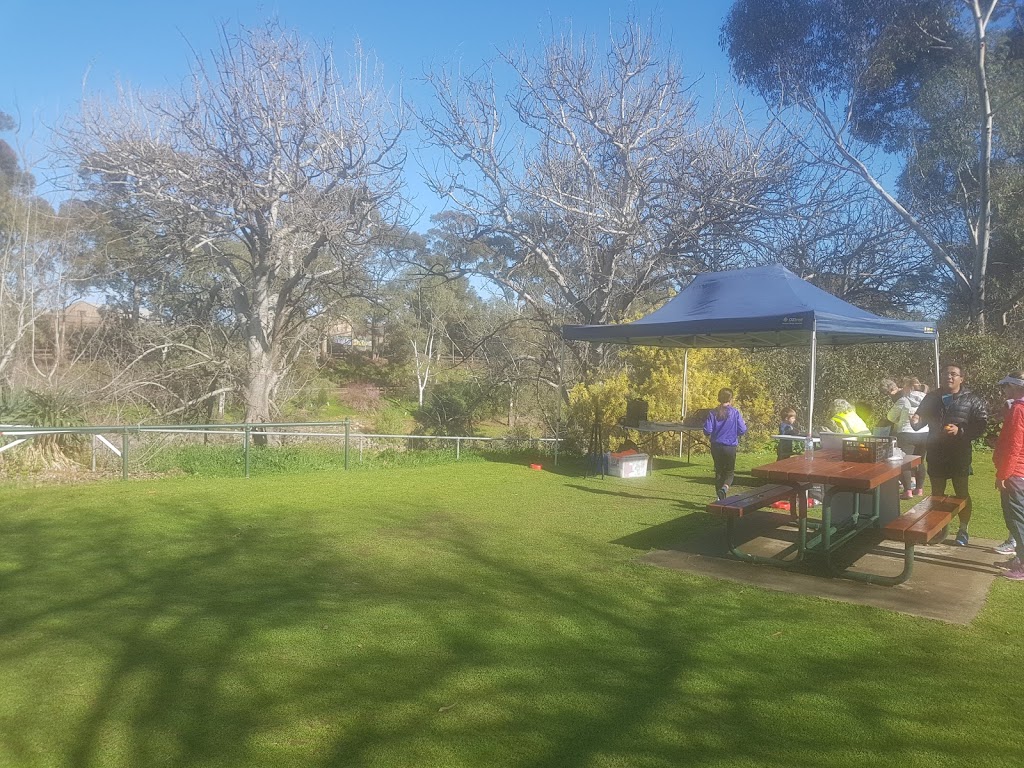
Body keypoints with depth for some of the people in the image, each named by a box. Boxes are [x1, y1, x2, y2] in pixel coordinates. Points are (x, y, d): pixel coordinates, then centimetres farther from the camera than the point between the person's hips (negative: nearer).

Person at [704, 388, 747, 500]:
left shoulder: (712, 413, -5)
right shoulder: (735, 413, -9)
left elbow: (707, 431, -8)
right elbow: (742, 431, -8)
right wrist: (744, 423, 14)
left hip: (716, 447, 2)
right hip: (730, 447, -2)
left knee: (719, 471, 15)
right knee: (730, 471, 11)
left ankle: (720, 498, 17)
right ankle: (724, 488, -18)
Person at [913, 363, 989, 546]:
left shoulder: (971, 400, -3)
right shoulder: (931, 397, 6)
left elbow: (981, 424, -7)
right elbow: (921, 418, 14)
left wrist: (960, 431, -21)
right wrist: (915, 422, -9)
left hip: (960, 453, -3)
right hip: (936, 453, 3)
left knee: (962, 493, 8)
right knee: (936, 493, 12)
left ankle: (963, 530, 21)